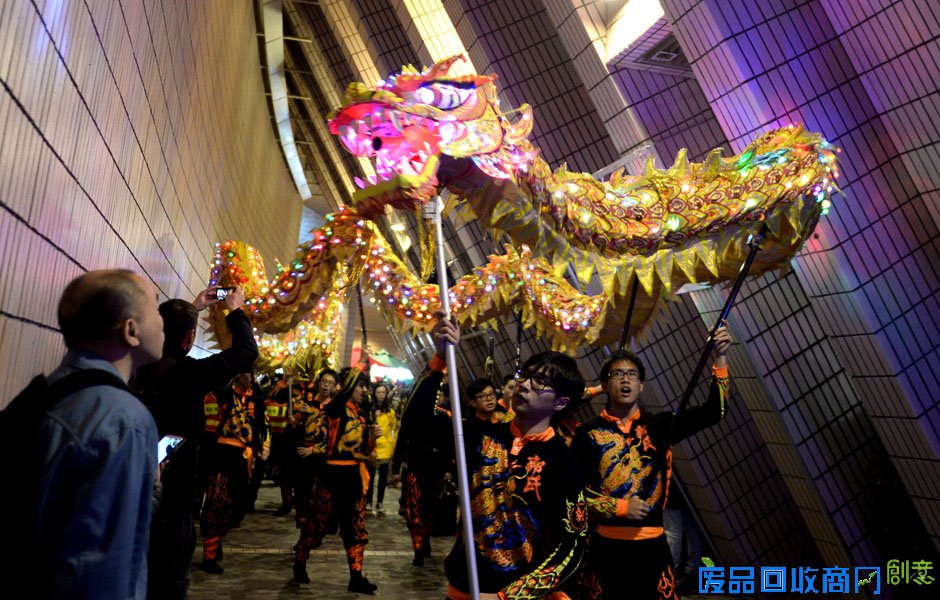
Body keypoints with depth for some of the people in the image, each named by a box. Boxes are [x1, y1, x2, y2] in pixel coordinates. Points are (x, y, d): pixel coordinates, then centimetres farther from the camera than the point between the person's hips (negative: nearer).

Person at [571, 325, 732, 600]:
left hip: (651, 544, 1)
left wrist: (720, 359, -10)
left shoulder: (659, 424, 4)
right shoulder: (589, 432, -1)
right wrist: (619, 507, -12)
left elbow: (713, 411, -3)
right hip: (604, 544, -1)